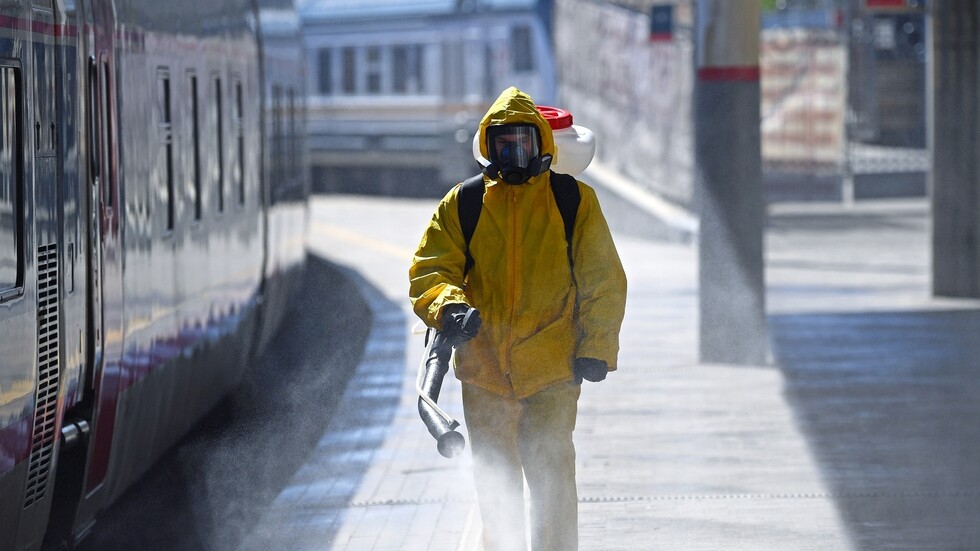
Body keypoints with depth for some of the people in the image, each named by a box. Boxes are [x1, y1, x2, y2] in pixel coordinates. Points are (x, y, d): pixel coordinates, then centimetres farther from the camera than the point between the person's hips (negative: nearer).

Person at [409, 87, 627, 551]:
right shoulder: (462, 205, 6)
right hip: (484, 367, 3)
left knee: (551, 474, -11)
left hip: (553, 369, -3)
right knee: (495, 481, 12)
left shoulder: (575, 201, 4)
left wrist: (595, 349, -4)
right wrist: (447, 307, -20)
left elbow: (603, 281, 6)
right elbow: (429, 271, 2)